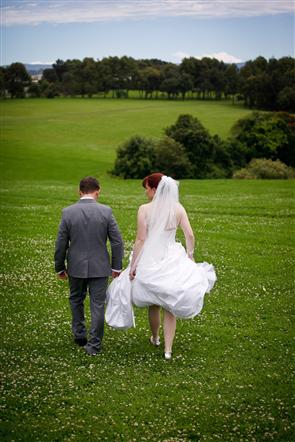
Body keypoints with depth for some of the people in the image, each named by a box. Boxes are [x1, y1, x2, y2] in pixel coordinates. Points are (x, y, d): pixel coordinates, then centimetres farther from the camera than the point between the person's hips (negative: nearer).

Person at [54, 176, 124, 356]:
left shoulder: (68, 212, -8)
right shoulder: (106, 211, -9)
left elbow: (61, 244, -3)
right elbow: (117, 241, -6)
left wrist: (60, 267, 9)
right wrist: (116, 266, 5)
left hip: (76, 267, 1)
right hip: (100, 267, -1)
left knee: (76, 300, 23)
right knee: (98, 305, 7)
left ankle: (80, 335, 33)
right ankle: (94, 345, 10)